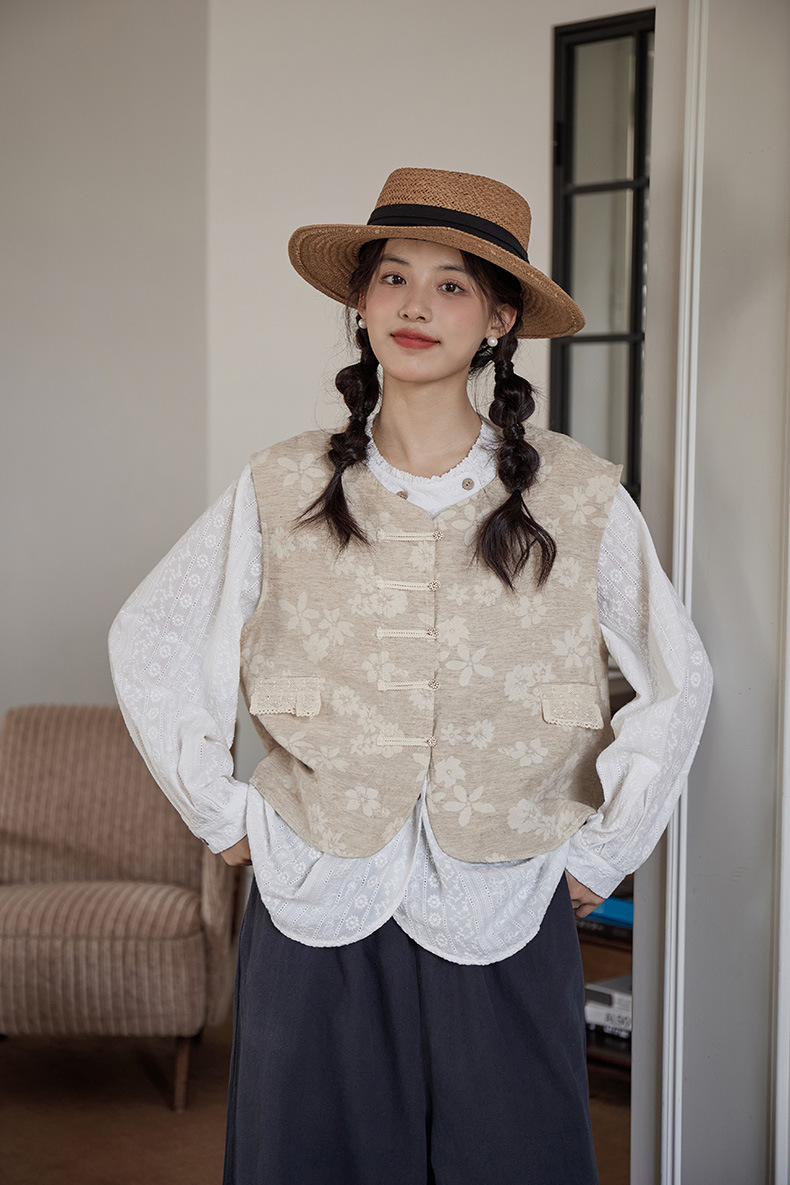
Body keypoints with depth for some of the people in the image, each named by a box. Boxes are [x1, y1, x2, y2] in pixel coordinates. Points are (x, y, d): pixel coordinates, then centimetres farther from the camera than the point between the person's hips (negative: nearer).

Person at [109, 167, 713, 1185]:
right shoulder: (281, 491, -2)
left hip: (501, 921, 0)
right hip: (315, 915, 1)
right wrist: (223, 814, 6)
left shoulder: (579, 498, -4)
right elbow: (148, 644, 8)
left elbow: (677, 681, 7)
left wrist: (601, 853, 6)